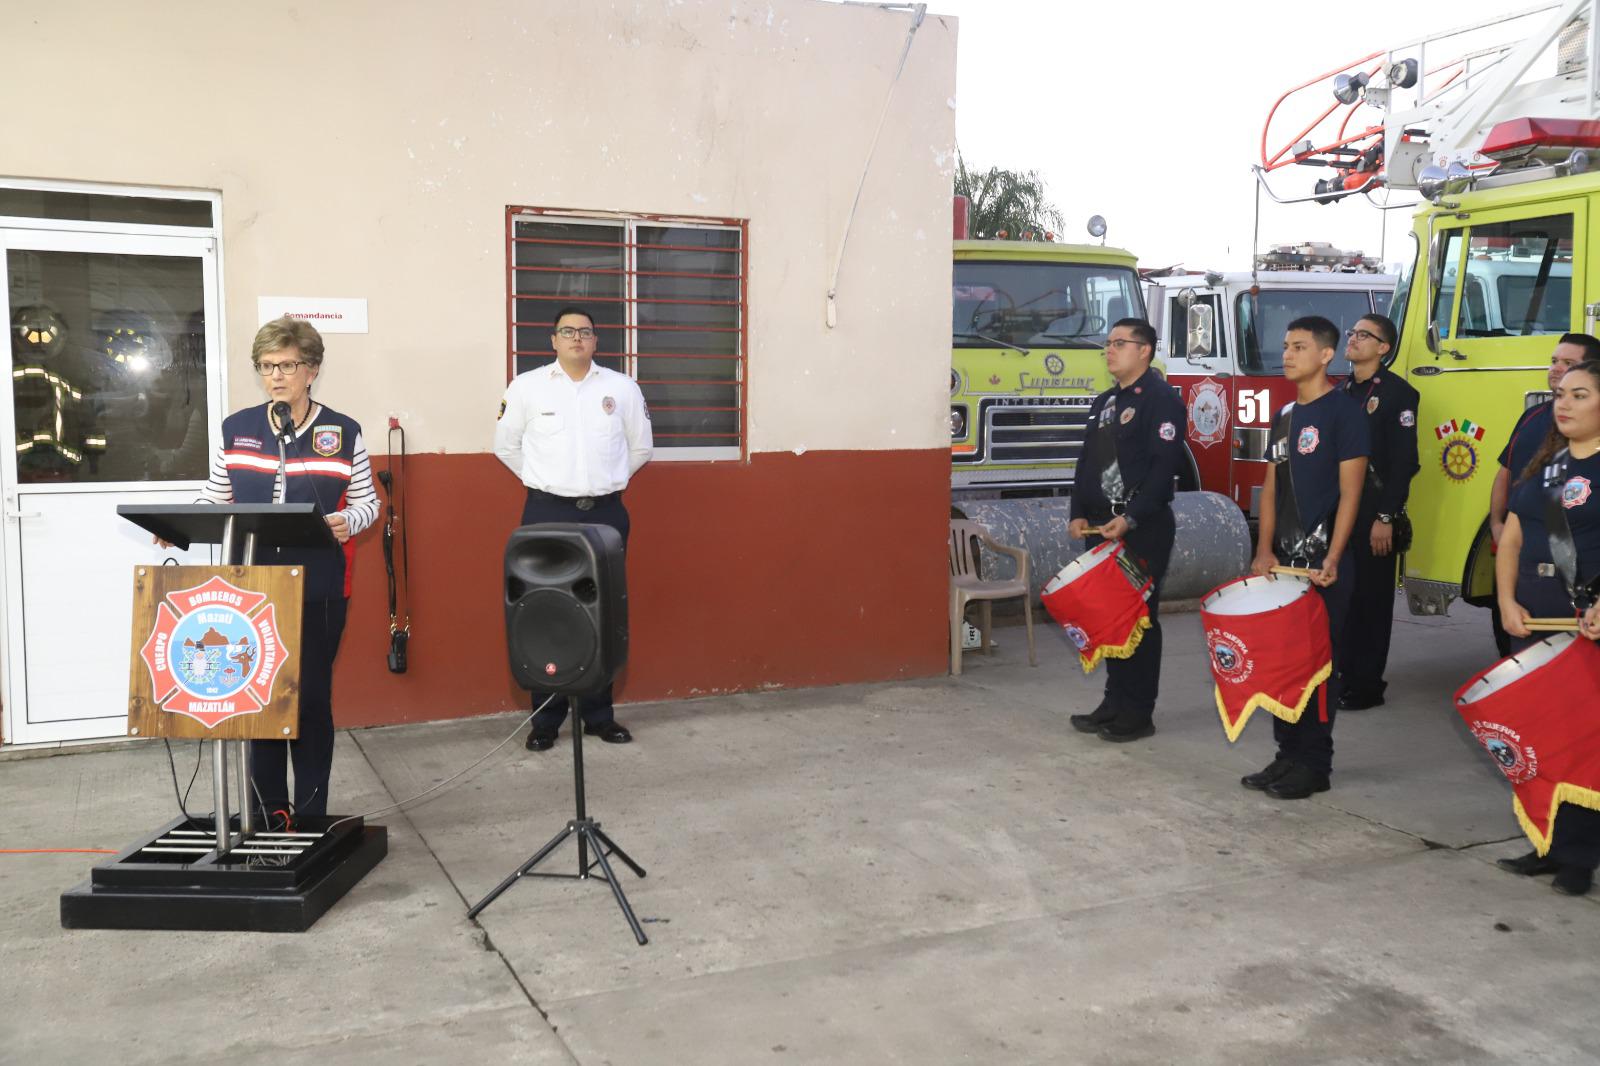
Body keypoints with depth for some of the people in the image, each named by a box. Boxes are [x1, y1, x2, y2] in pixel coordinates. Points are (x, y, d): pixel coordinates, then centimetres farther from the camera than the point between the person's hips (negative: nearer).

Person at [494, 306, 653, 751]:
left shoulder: (623, 388, 5)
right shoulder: (527, 386, 1)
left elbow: (640, 447, 15)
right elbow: (506, 445, 10)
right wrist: (544, 482, 12)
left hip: (606, 514, 2)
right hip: (547, 514, -1)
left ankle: (599, 714, 17)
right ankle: (545, 720, 10)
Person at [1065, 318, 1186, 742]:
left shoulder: (1161, 398, -8)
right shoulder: (1104, 402, 17)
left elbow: (1164, 464, -17)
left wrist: (1130, 518, -22)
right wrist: (1079, 513, 7)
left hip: (1143, 529, -8)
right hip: (1104, 528, 8)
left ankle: (1138, 713, 5)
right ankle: (1115, 702, 20)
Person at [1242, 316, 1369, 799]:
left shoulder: (1344, 412, -7)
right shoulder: (1285, 416, 15)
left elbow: (1349, 491, -11)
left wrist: (1332, 559, -18)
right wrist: (1264, 549, 3)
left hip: (1322, 563, -7)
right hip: (1284, 561, 7)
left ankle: (1314, 765, 6)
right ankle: (1287, 755, 19)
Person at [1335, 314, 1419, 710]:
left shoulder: (1397, 393, -8)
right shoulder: (1341, 391, 14)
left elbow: (1403, 462, -14)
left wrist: (1386, 518, -18)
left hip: (1373, 515, -7)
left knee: (1370, 599, 0)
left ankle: (1366, 685, 7)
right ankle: (1339, 674, 20)